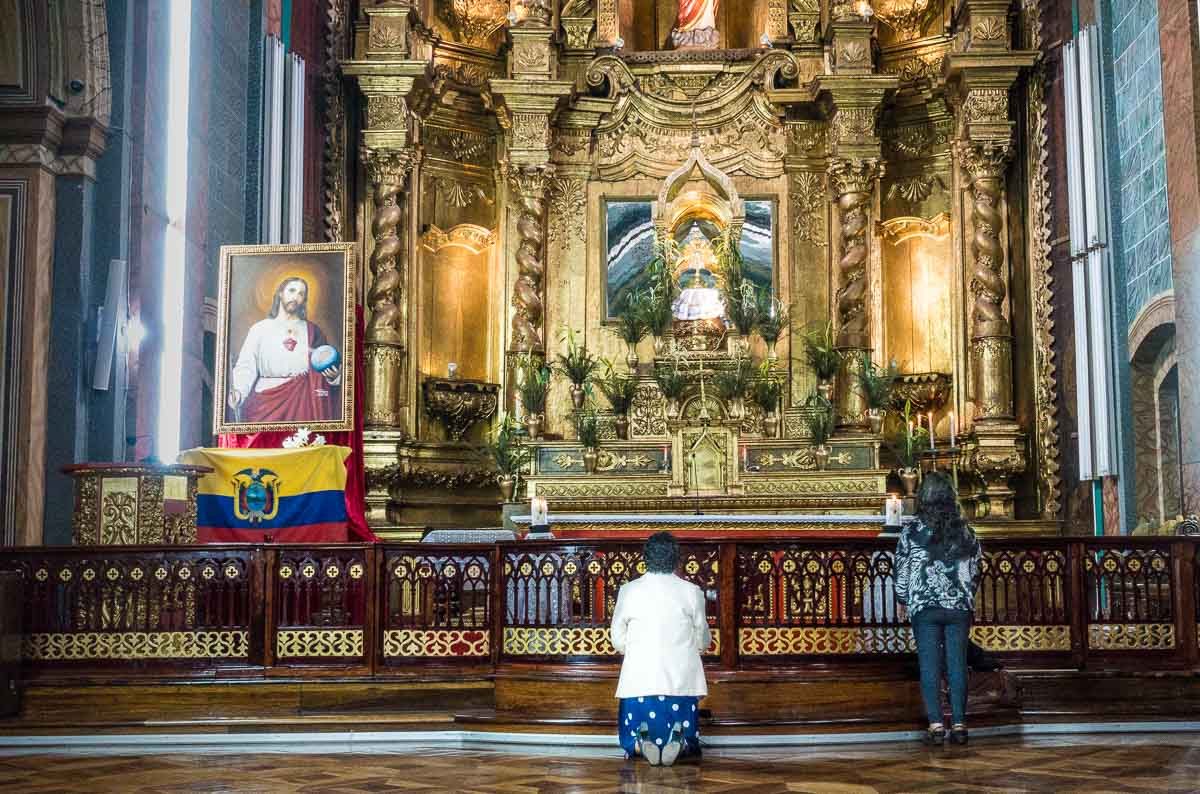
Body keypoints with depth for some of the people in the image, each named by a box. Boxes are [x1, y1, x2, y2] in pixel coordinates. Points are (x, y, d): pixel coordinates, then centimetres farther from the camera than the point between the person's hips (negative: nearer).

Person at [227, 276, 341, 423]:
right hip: (267, 400, -1)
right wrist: (237, 392, -17)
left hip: (303, 401, 1)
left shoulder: (312, 331, 13)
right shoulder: (260, 329, 9)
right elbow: (246, 367, 1)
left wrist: (333, 375, -12)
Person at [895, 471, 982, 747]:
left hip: (924, 607, -2)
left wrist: (904, 599, 17)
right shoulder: (965, 530, 5)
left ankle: (936, 725, -5)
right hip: (959, 606, 2)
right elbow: (975, 570, 11)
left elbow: (902, 571, 2)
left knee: (929, 665, 0)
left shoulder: (912, 531, -3)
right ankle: (959, 725, 2)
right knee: (957, 664, 4)